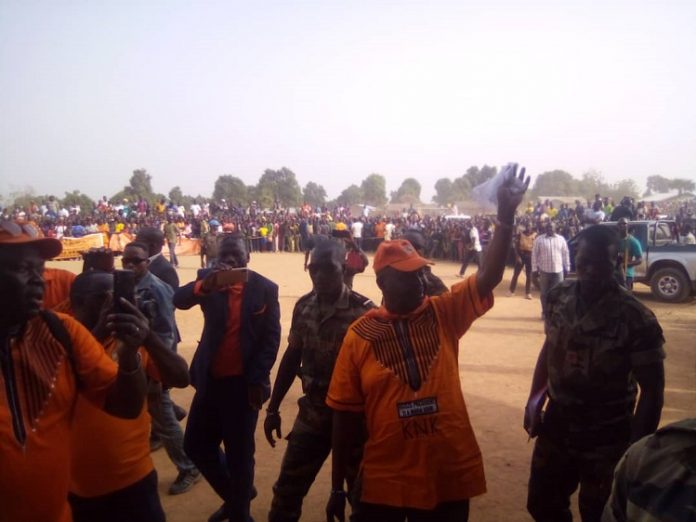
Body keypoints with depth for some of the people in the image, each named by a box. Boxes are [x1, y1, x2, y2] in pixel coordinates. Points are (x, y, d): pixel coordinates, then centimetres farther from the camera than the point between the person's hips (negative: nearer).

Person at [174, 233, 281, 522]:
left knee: (239, 454, 9)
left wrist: (257, 379, -12)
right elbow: (179, 300, -18)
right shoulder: (209, 278, 0)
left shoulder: (265, 288, -6)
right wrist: (205, 285, -38)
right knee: (196, 445, 15)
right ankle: (234, 494, 40)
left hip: (243, 382, -4)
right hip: (211, 379, 4)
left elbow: (272, 337, -6)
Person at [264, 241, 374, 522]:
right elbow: (292, 357, 7)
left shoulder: (363, 310, -18)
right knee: (287, 489, 16)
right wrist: (273, 407, 9)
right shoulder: (303, 306, -2)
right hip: (312, 412, 4)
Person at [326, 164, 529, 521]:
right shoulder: (360, 334, -9)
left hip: (450, 476, 2)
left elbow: (489, 276, -16)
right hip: (384, 482, -1)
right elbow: (345, 413, -4)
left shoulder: (445, 313, -3)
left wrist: (506, 215, -28)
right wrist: (337, 486, 0)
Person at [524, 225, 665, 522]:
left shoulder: (637, 320, -21)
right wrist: (534, 399, 1)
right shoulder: (557, 298, -8)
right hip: (556, 426, 4)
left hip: (607, 439, -4)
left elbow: (652, 389, -14)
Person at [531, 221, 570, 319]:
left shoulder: (561, 239, 3)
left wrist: (567, 267, 8)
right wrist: (535, 268, -3)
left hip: (558, 270, 1)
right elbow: (534, 254, 0)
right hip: (544, 270, -1)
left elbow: (565, 254, 8)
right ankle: (545, 312, 19)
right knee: (544, 293, 7)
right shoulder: (539, 239, -2)